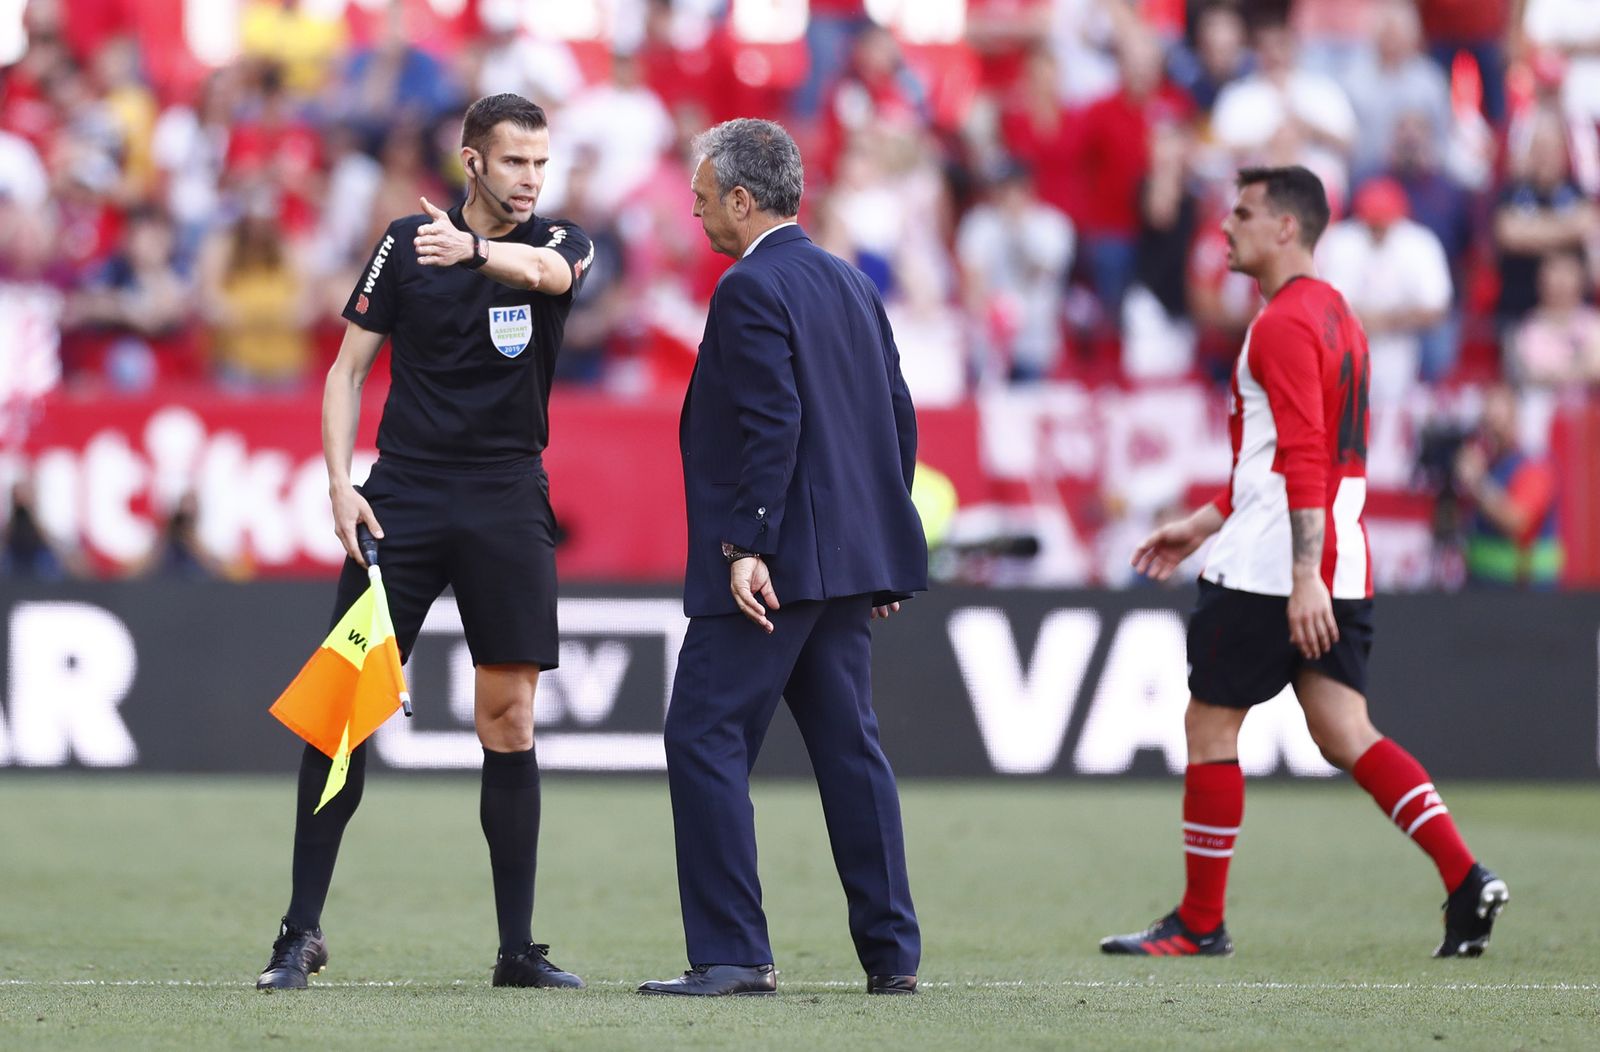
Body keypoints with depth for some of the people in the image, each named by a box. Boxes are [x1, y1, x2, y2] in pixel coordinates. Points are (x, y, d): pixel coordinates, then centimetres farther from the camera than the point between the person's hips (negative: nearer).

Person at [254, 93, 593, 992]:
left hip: (508, 504, 0)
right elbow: (349, 369, 7)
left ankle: (519, 949, 6)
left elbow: (549, 271, -24)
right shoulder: (405, 244, 4)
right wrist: (341, 482, -6)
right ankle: (302, 932, -1)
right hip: (403, 495, 0)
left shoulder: (561, 244, 2)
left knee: (510, 720, 0)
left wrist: (472, 250, -44)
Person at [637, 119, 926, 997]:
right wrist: (882, 543, 20)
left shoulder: (751, 289, -12)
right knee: (849, 745, 12)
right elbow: (899, 419, 17)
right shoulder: (850, 283, 15)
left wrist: (746, 548, -21)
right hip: (850, 561, 9)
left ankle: (731, 953, -9)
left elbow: (772, 425, -21)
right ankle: (891, 954, 12)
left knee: (705, 740, -5)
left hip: (773, 564, -9)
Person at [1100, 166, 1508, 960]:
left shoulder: (1285, 323, -13)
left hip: (1266, 569, -9)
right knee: (1345, 733, 3)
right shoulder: (1332, 313, 19)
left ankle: (1200, 922, 9)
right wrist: (1204, 523, 28)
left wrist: (1304, 578, -27)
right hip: (1340, 570, 9)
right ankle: (1465, 879, -12)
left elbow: (1303, 455, -22)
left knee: (1209, 727, 2)